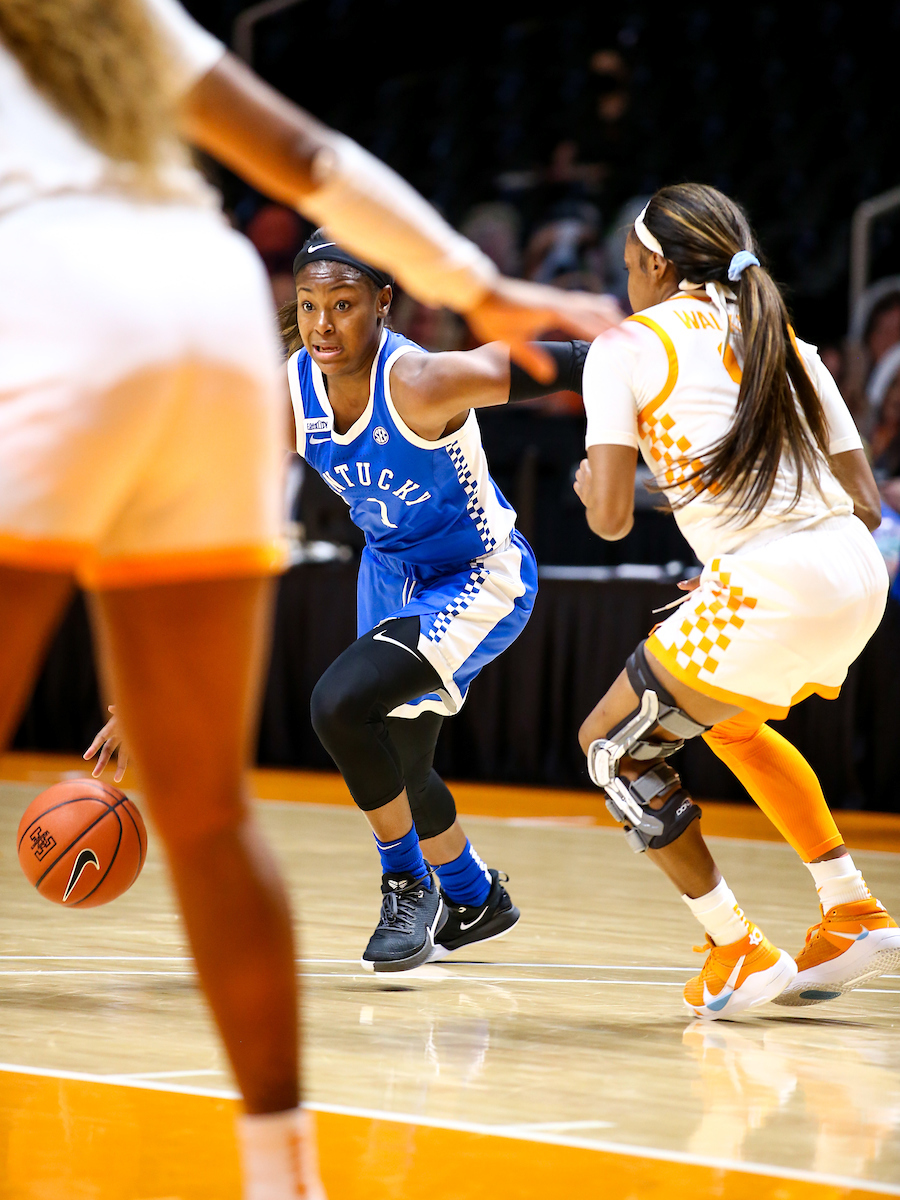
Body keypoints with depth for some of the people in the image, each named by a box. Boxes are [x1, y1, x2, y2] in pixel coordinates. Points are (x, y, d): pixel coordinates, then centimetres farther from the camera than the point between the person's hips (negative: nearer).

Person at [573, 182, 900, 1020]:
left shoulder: (625, 347, 3)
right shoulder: (785, 344, 20)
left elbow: (611, 517, -5)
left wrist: (591, 488, 19)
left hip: (770, 593, -7)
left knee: (611, 746, 14)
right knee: (732, 722, 34)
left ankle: (737, 953, 12)